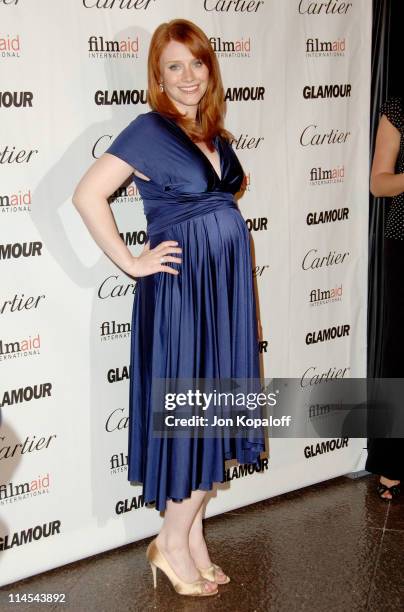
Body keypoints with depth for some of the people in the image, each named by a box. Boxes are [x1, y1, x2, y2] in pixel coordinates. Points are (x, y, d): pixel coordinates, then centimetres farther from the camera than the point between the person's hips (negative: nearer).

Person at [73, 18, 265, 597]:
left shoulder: (214, 134, 12)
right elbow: (88, 194, -18)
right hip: (181, 289, -7)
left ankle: (194, 538, 26)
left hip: (226, 287, 7)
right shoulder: (149, 130, -10)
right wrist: (131, 263, -14)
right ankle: (172, 543, 17)